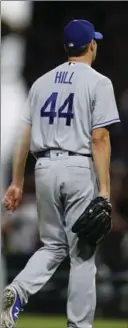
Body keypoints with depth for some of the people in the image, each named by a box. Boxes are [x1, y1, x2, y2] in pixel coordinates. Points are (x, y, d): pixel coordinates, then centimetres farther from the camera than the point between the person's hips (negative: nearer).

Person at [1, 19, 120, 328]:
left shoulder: (41, 82, 11)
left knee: (53, 246, 16)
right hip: (80, 169, -5)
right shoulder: (98, 82, -4)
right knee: (82, 254, 3)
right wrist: (104, 189, -13)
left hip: (45, 169, 5)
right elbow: (99, 138, -12)